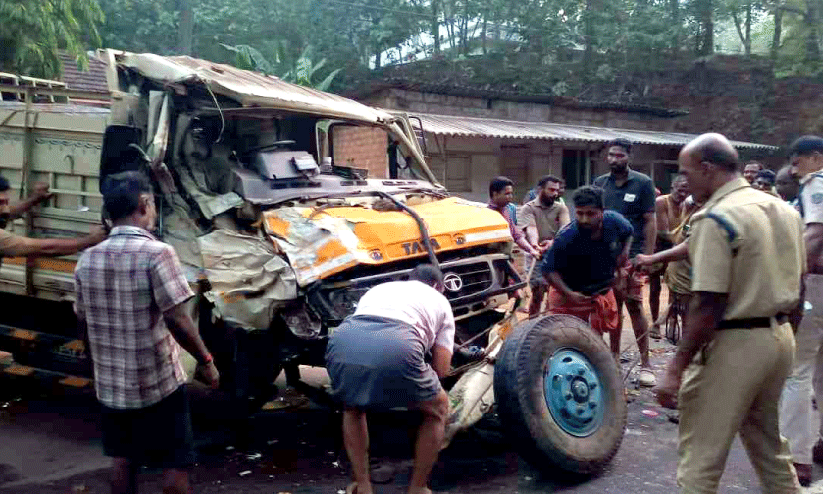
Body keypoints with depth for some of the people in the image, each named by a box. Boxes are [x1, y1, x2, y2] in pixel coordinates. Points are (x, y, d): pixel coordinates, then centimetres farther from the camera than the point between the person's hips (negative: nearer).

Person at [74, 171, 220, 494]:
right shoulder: (156, 253, -19)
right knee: (175, 463, 7)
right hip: (158, 383, -6)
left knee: (122, 459, 18)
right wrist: (205, 361, -10)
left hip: (110, 383, 6)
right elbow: (176, 319, -22)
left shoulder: (88, 259, 0)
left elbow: (84, 321, 10)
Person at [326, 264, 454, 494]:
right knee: (437, 410, 28)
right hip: (396, 348, -3)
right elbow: (441, 369, 25)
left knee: (352, 408, 38)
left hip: (343, 342, 3)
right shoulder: (439, 301, 33)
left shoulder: (378, 288, 42)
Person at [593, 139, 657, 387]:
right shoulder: (600, 184, 9)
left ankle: (645, 363, 3)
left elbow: (650, 222, -2)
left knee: (634, 306, -4)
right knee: (612, 307, 10)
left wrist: (647, 256, -10)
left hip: (631, 255, -3)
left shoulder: (642, 183, -1)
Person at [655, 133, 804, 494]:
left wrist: (676, 368, -18)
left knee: (699, 458, 2)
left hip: (734, 344, -9)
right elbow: (795, 285, 15)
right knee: (768, 444, 24)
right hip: (780, 338, 9)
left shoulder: (715, 218, -17)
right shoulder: (784, 209, 8)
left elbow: (708, 305, -21)